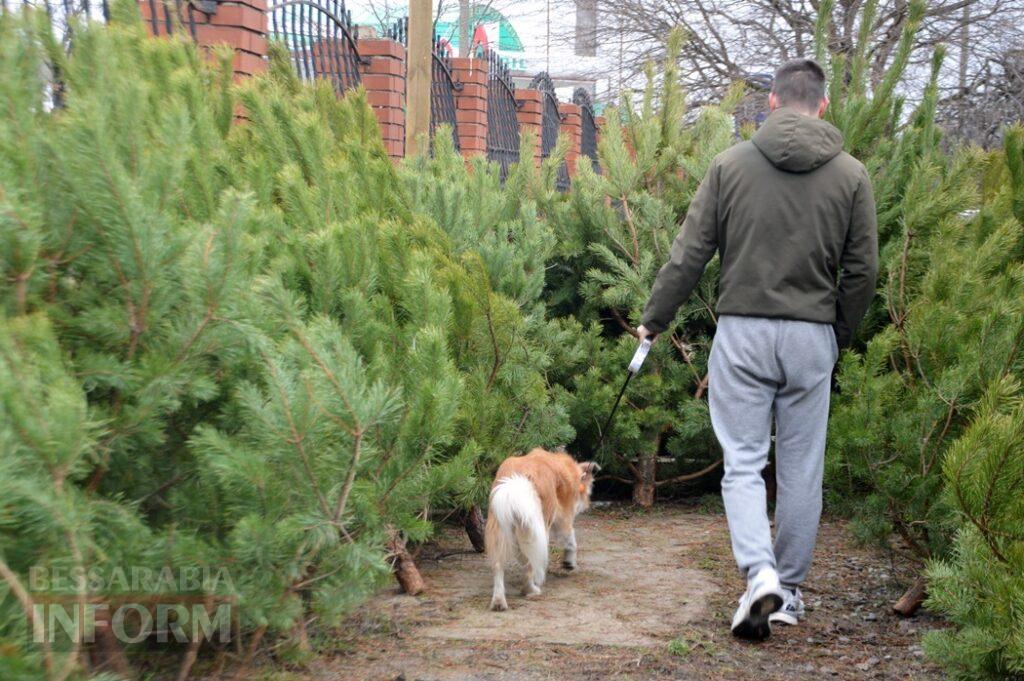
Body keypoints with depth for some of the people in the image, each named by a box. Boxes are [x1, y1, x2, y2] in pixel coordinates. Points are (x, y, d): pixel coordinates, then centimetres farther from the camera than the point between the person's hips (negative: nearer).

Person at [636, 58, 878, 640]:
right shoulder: (851, 174, 2)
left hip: (741, 331, -1)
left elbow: (689, 255, -1)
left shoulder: (732, 164, 0)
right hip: (812, 336, 1)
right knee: (801, 467, 10)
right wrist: (841, 335, 19)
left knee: (743, 462, 4)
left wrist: (653, 321, 10)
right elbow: (862, 270, 4)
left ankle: (759, 574, -14)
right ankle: (790, 590, 19)